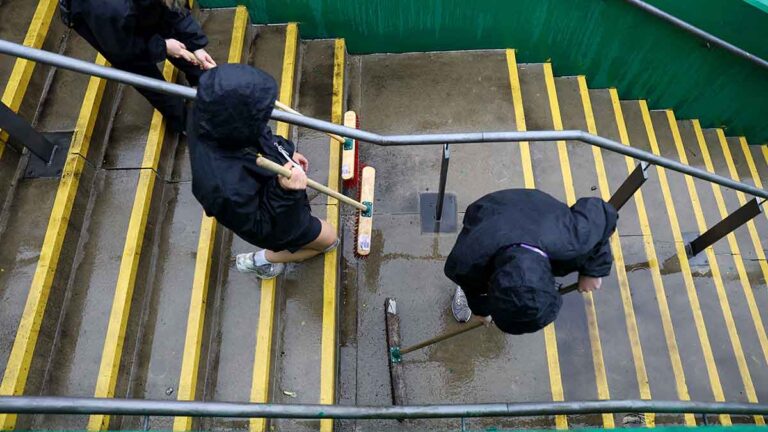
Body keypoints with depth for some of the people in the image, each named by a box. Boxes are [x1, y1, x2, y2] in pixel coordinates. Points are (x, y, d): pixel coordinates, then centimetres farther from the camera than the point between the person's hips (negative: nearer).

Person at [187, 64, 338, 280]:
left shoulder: (208, 116, -28)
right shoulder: (228, 187, -49)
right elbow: (259, 228, -31)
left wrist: (286, 152, 0)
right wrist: (286, 193, -43)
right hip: (279, 219, -6)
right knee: (328, 238, 19)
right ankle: (262, 259, 33)